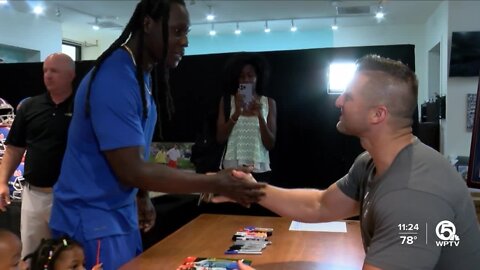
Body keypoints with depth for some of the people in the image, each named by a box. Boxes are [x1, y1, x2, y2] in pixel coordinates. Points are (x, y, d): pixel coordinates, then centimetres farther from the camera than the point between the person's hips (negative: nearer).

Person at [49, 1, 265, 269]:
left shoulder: (143, 74, 5)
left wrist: (142, 196, 15)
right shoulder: (115, 79, -24)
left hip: (123, 212, 9)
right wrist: (216, 183, -25)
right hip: (91, 219, -8)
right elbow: (132, 170, -27)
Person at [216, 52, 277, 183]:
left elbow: (270, 144, 0)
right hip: (231, 168, 0)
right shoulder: (227, 100, 6)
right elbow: (220, 139, -1)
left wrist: (260, 116, -14)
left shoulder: (269, 103, 5)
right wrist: (236, 113, -14)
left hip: (259, 169, 0)